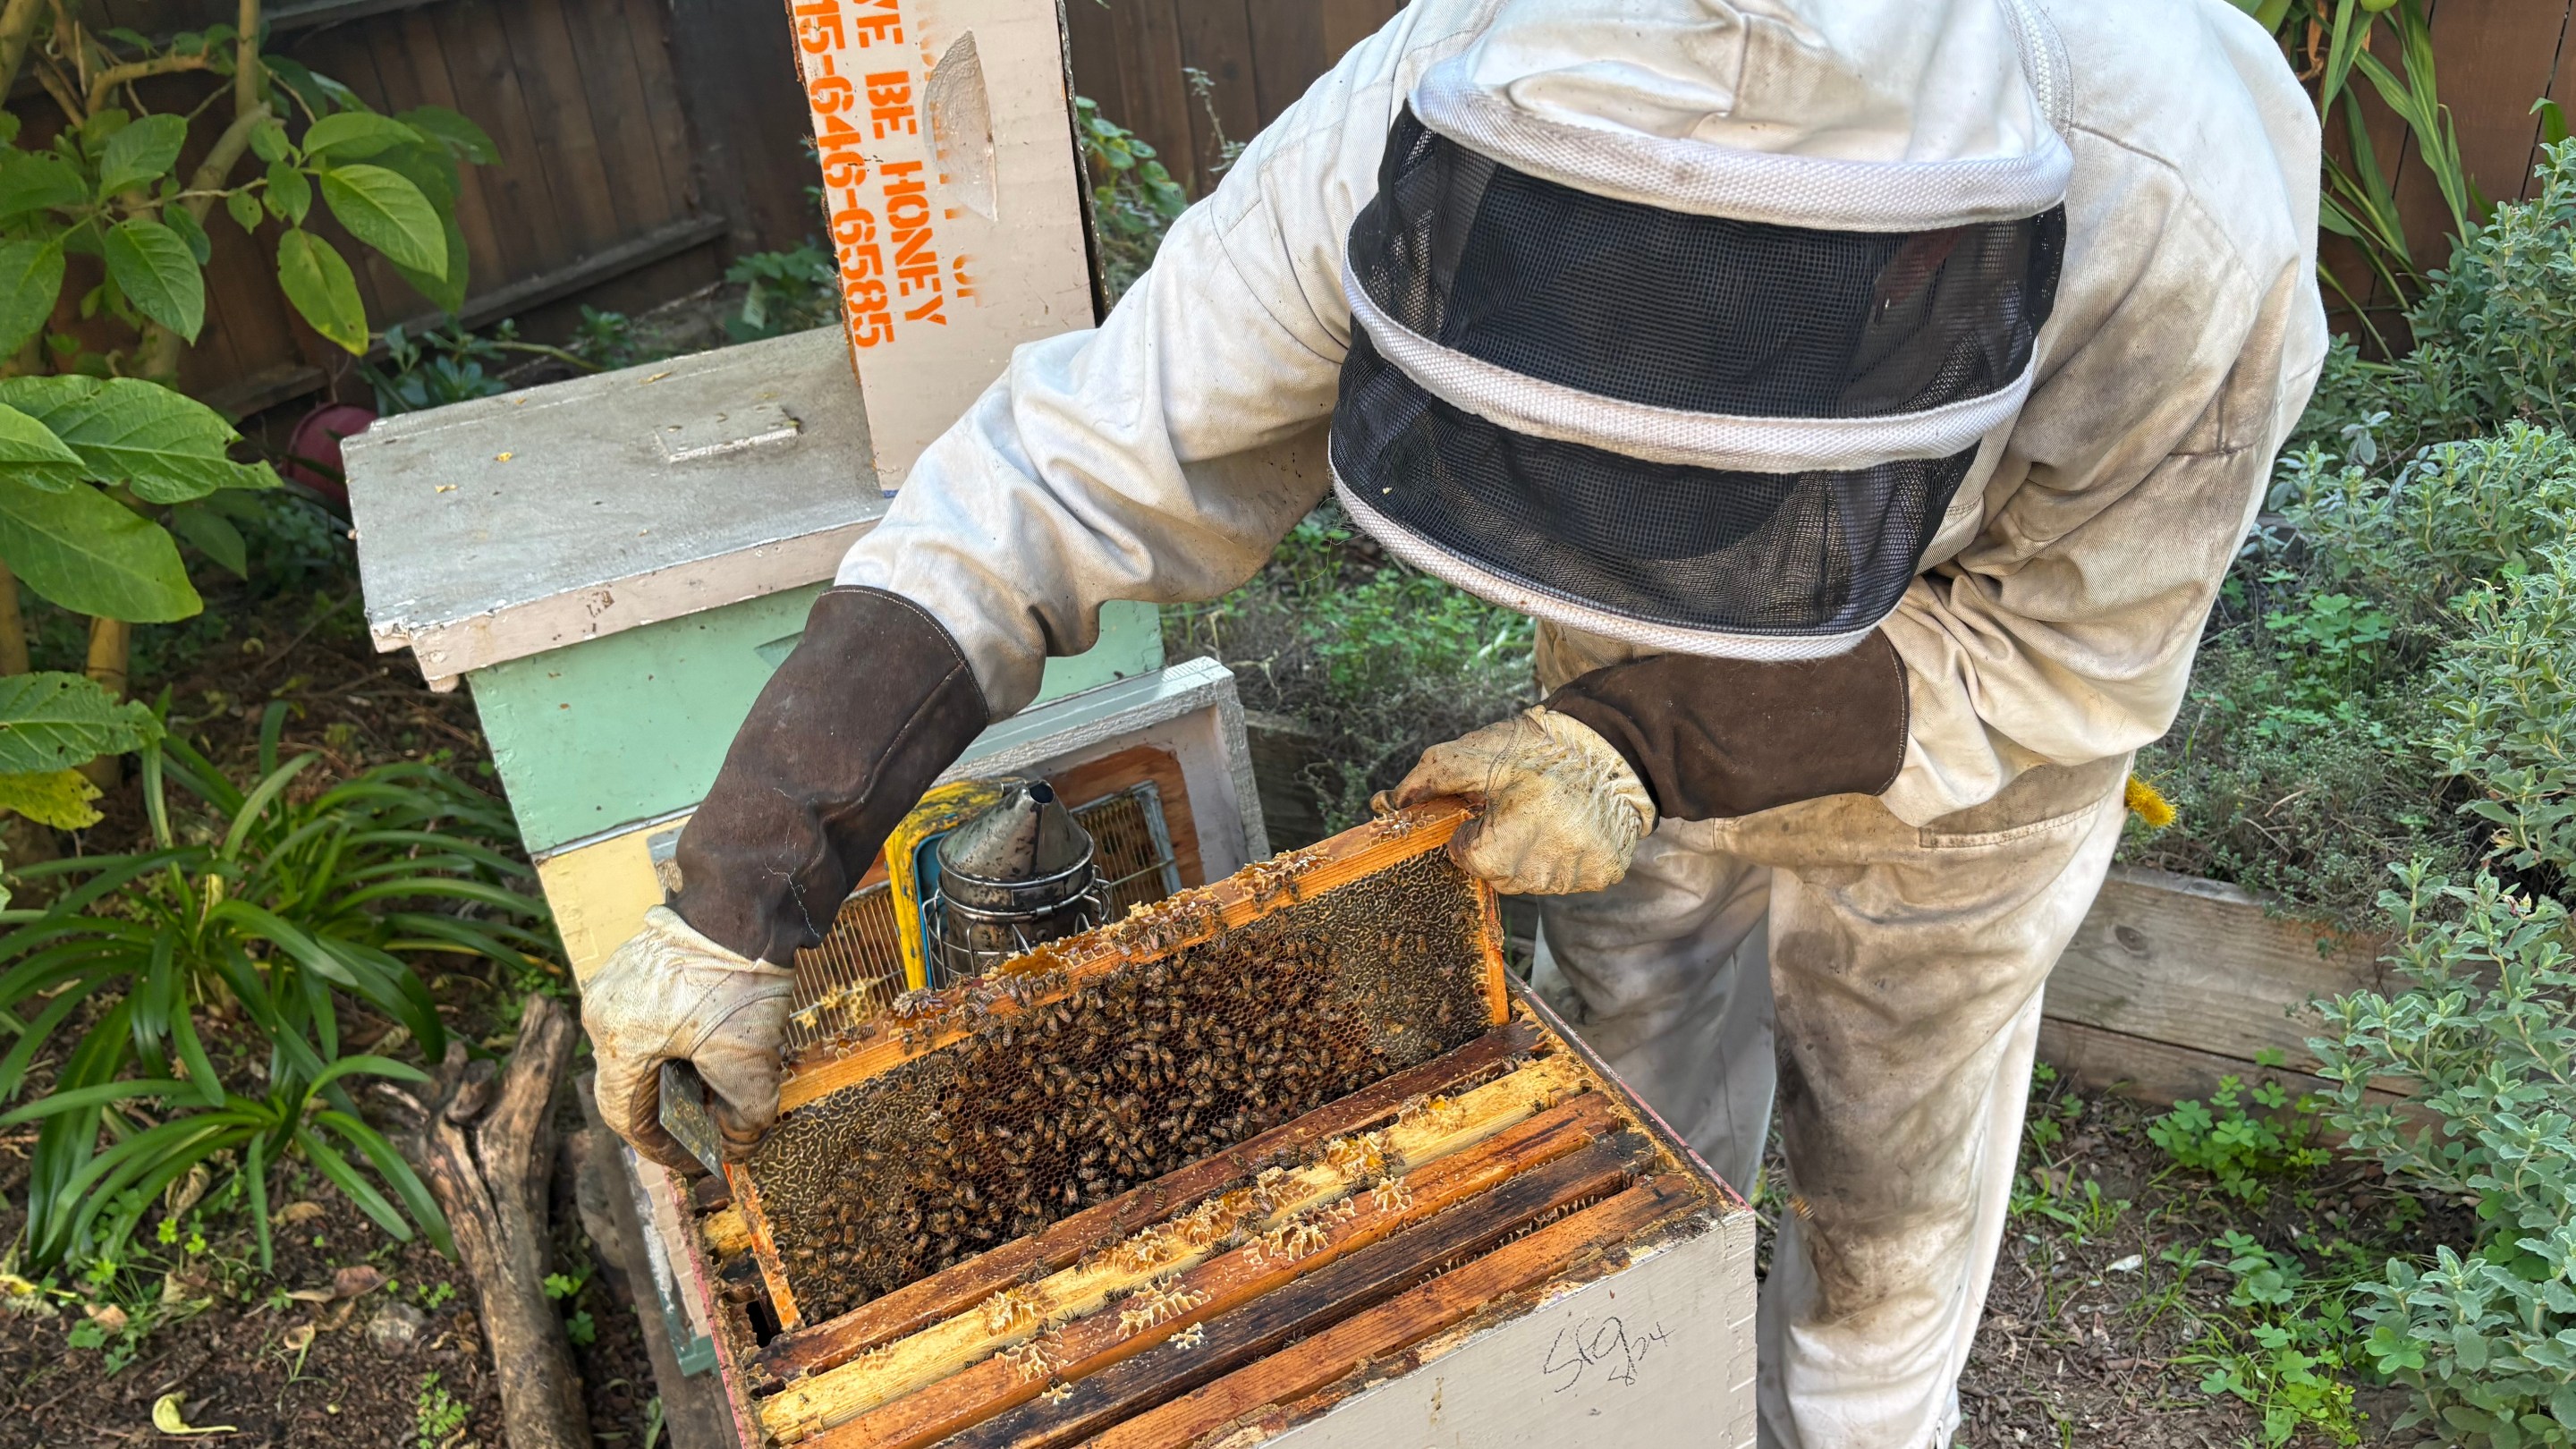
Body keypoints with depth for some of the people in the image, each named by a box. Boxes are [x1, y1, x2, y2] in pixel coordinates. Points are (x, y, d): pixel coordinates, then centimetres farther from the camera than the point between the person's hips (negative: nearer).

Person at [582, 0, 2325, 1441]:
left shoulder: (2177, 231, -40)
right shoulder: (1424, 140, -35)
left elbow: (2067, 651, -24)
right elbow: (1077, 470, -30)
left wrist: (1650, 736, -39)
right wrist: (734, 901, -33)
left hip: (1949, 747, -1)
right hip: (1645, 717, 2)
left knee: (1895, 1167, 20)